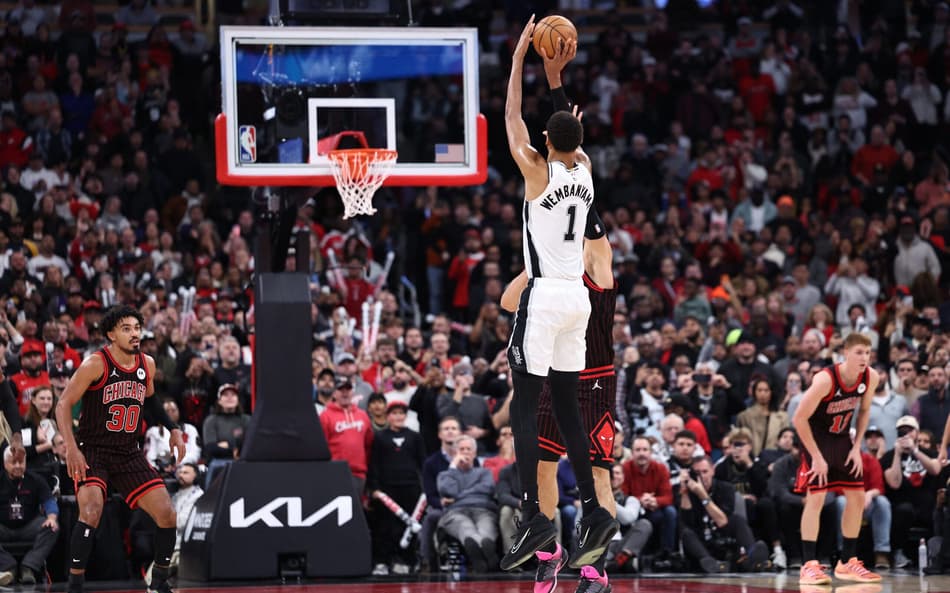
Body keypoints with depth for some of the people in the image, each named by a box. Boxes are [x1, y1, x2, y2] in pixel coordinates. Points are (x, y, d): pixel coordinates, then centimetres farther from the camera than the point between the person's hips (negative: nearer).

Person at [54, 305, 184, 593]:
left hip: (129, 453, 6)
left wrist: (173, 429, 15)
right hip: (92, 450, -6)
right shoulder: (96, 364, -14)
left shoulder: (147, 364, 3)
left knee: (167, 514, -1)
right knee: (92, 510, -28)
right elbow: (63, 405, -13)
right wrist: (71, 448, -24)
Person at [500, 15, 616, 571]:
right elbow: (571, 129, 26)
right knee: (567, 407, 10)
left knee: (525, 406, -6)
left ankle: (534, 516, -16)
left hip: (543, 296, -6)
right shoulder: (586, 170, 6)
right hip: (577, 296, 6)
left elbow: (514, 117, 0)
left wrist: (520, 56, 6)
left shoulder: (539, 171, -10)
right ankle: (594, 513, 4)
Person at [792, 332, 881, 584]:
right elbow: (800, 418, -23)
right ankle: (809, 565, -13)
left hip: (842, 439, 7)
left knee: (857, 499, 6)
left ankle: (847, 562, 17)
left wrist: (857, 447, -1)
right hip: (817, 439, -7)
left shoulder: (871, 378, -11)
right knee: (816, 498, -15)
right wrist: (816, 456, -22)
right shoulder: (825, 379, -29)